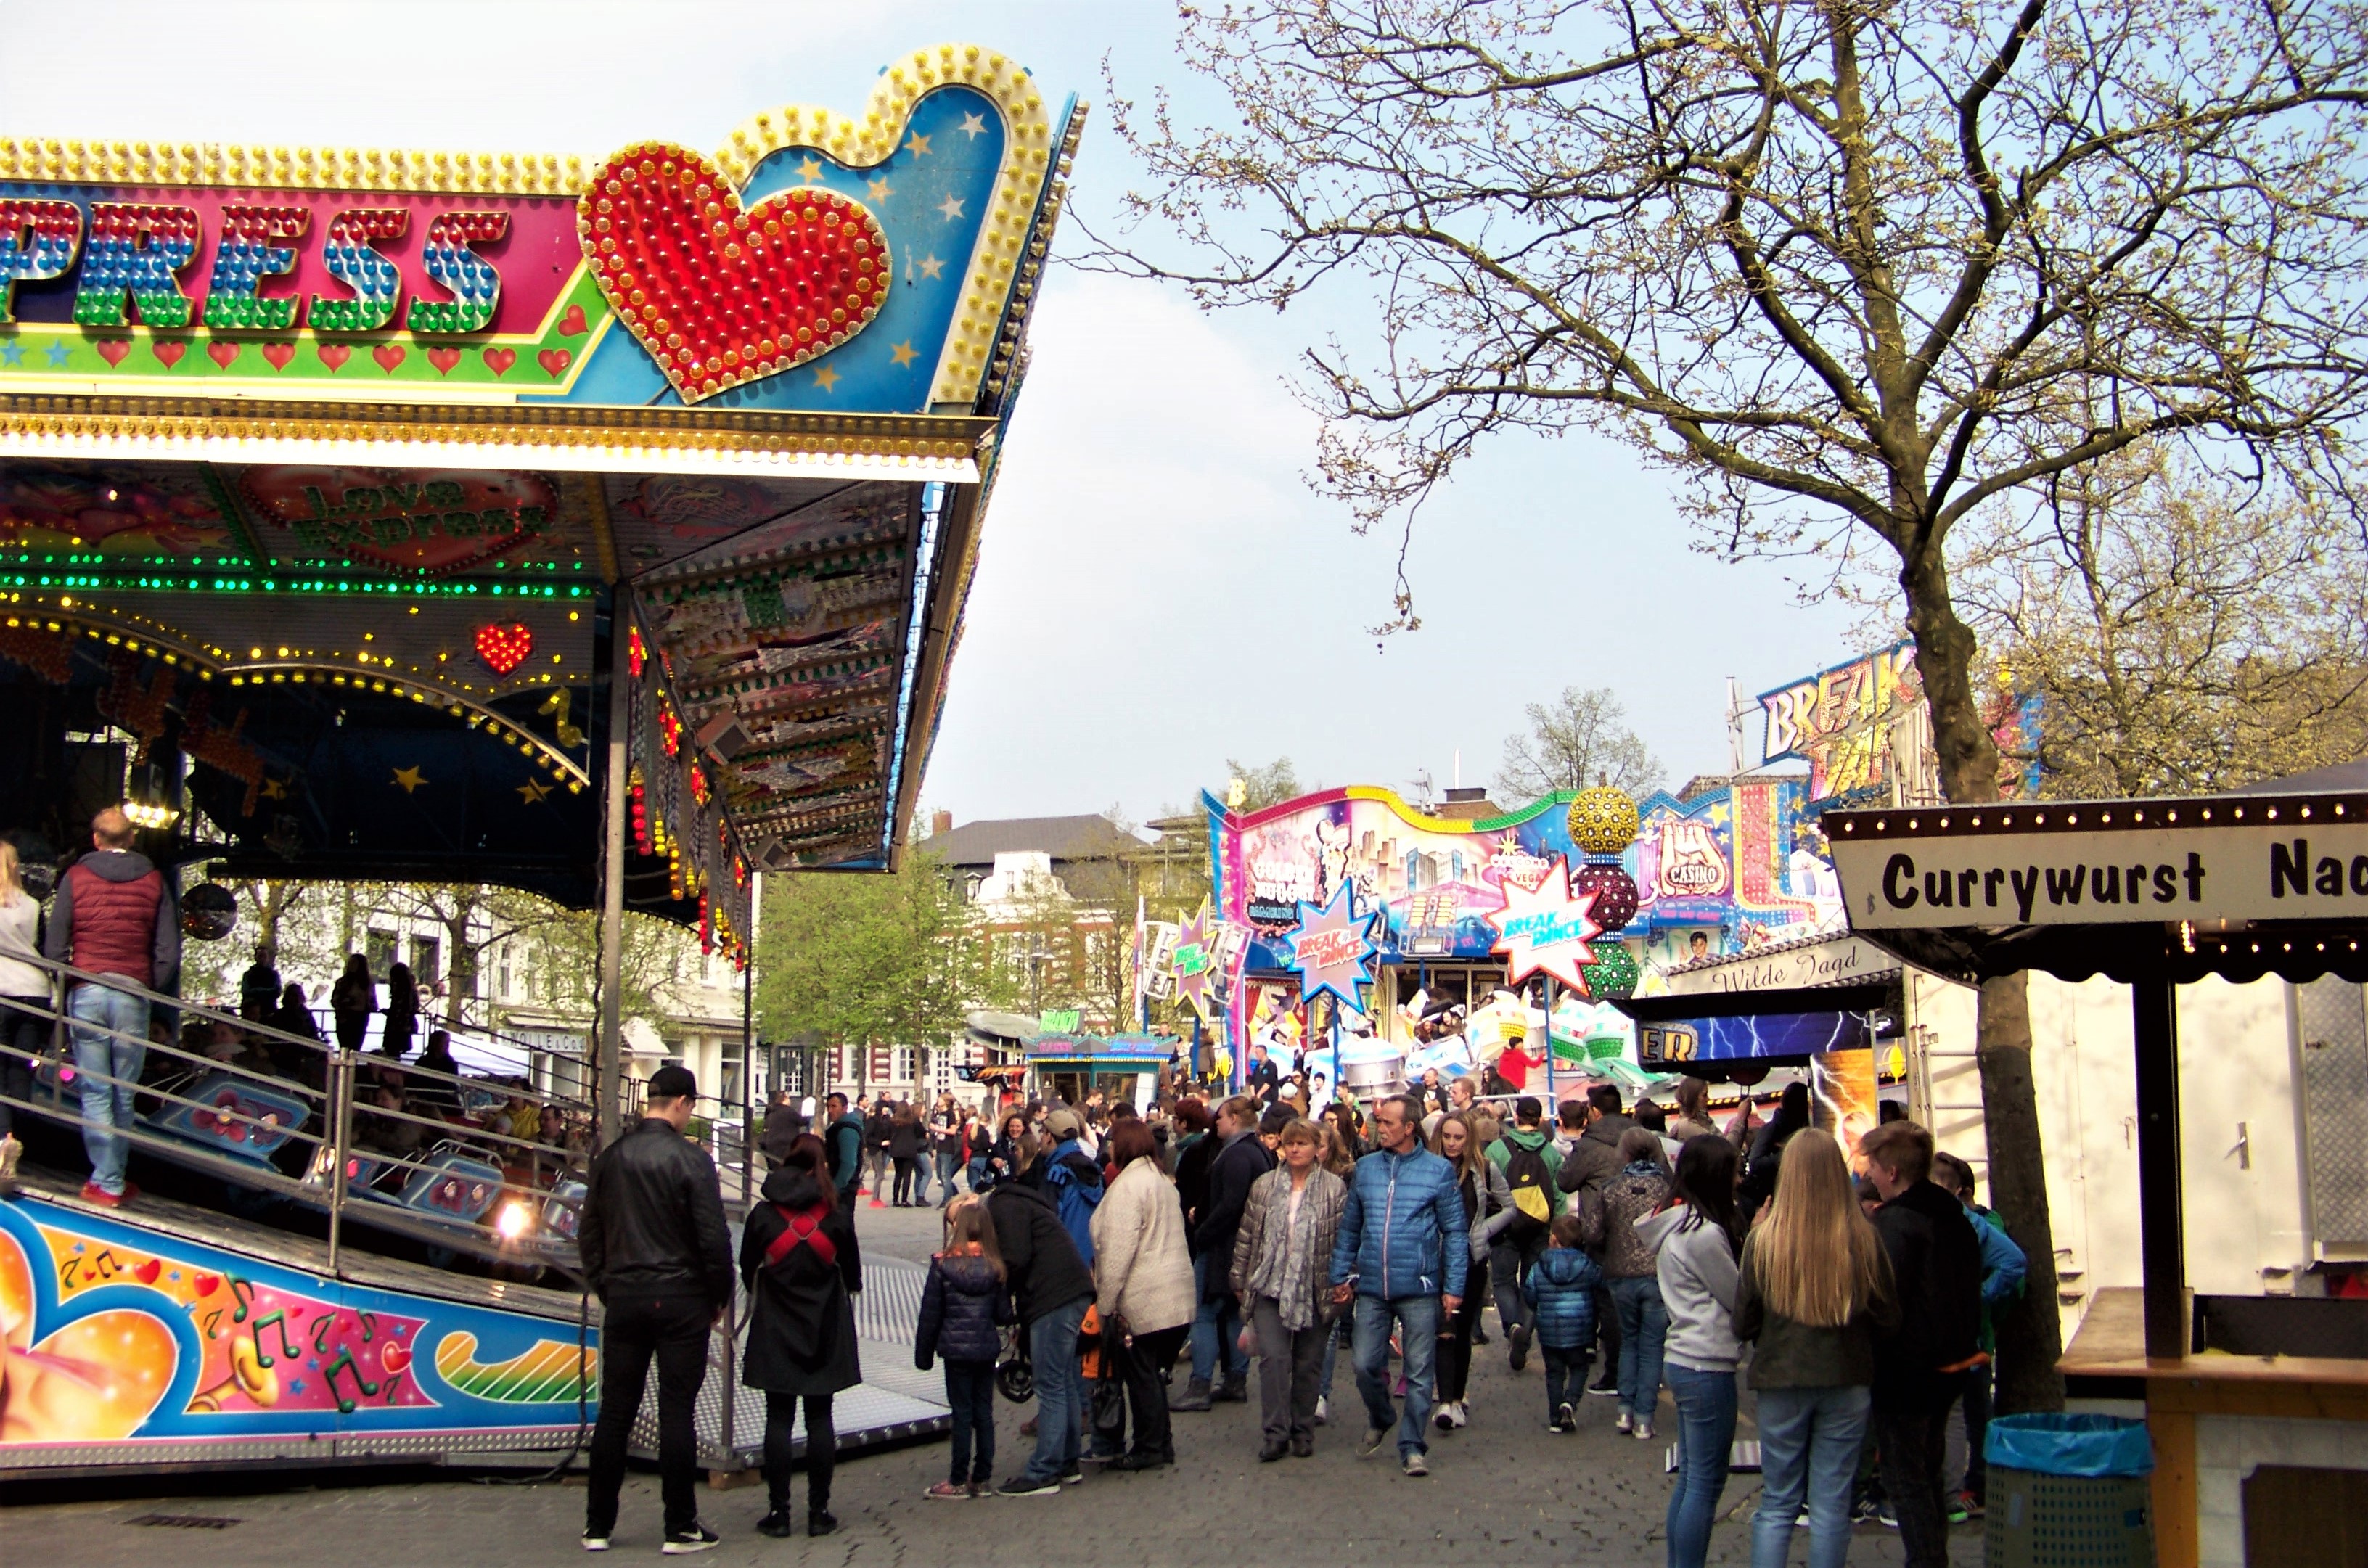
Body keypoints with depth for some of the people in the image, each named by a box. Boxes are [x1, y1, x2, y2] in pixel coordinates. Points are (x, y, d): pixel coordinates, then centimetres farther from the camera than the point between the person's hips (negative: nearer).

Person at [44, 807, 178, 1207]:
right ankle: (112, 1177, 15)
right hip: (133, 995, 1)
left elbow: (53, 947, 1)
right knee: (124, 1093, 9)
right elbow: (169, 952, 1)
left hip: (85, 993, -1)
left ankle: (106, 1183, 2)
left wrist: (66, 988, 14)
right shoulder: (153, 881, 5)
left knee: (95, 1092, 3)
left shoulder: (75, 877, 3)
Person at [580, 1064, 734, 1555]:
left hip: (623, 1298, 4)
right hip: (681, 1300, -4)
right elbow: (713, 1237, -11)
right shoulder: (691, 1159, -10)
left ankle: (598, 1525, 14)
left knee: (614, 1412, 9)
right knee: (677, 1412, 0)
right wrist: (721, 1295, 2)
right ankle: (681, 1528, 4)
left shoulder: (610, 1158, 5)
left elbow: (589, 1234, 11)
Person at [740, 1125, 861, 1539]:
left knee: (779, 1420, 4)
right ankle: (818, 1511, 8)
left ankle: (779, 1512, 5)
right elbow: (852, 1274, 2)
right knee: (820, 1419, 6)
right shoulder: (836, 1216, -7)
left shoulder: (762, 1215, -8)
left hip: (775, 1333, 0)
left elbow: (748, 1271, 3)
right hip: (825, 1333, 1)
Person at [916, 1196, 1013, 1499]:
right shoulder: (996, 1267, -2)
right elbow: (1004, 1315, 2)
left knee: (962, 1414, 3)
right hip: (987, 1348, 3)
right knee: (984, 1412, 10)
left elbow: (930, 1314, -6)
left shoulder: (943, 1265, -10)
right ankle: (982, 1478, 16)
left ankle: (958, 1482, 8)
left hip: (956, 1349, -3)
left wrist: (923, 1353, 3)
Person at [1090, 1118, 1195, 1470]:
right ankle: (1160, 1444, 20)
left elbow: (1118, 1250, -21)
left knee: (1141, 1375, 0)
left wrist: (1105, 1302, -17)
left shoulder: (1128, 1185, -16)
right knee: (1152, 1373, 15)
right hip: (1173, 1296, 9)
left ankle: (1149, 1448, 5)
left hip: (1141, 1300, -9)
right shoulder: (1160, 1179, 15)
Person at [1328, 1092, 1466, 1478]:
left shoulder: (1438, 1170, -2)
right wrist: (1340, 1276, 8)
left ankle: (1412, 1445, 14)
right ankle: (1379, 1420, 33)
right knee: (1366, 1365, 5)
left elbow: (1455, 1232, -1)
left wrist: (1453, 1287, -6)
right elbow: (1349, 1228, 13)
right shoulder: (1365, 1168, 7)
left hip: (1419, 1290, -3)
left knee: (1419, 1373, 3)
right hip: (1371, 1289, 3)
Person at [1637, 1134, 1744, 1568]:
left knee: (1690, 1479, 16)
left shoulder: (1676, 1226, 10)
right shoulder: (1704, 1234, -18)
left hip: (1683, 1359, 10)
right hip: (1707, 1366, -10)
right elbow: (1740, 1299, -11)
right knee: (1706, 1483, -3)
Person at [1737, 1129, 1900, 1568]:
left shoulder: (1764, 1239, -10)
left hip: (1781, 1381, 0)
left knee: (1777, 1504, 10)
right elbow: (1889, 1318, 0)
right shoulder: (1862, 1239, -11)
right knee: (1832, 1506, 8)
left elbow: (1743, 1324, -2)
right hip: (1847, 1382, 0)